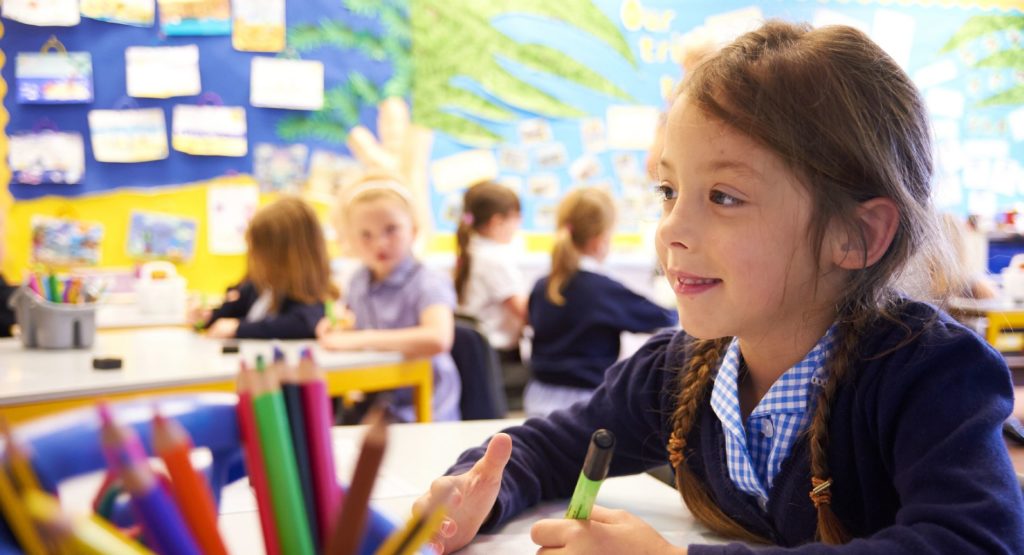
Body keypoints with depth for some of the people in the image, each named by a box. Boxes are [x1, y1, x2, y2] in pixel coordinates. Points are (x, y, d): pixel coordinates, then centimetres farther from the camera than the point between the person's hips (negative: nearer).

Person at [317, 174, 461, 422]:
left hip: (423, 414, -6)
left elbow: (437, 339, -33)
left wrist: (360, 339, -30)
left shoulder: (428, 284, -14)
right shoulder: (358, 282, 6)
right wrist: (337, 329, 3)